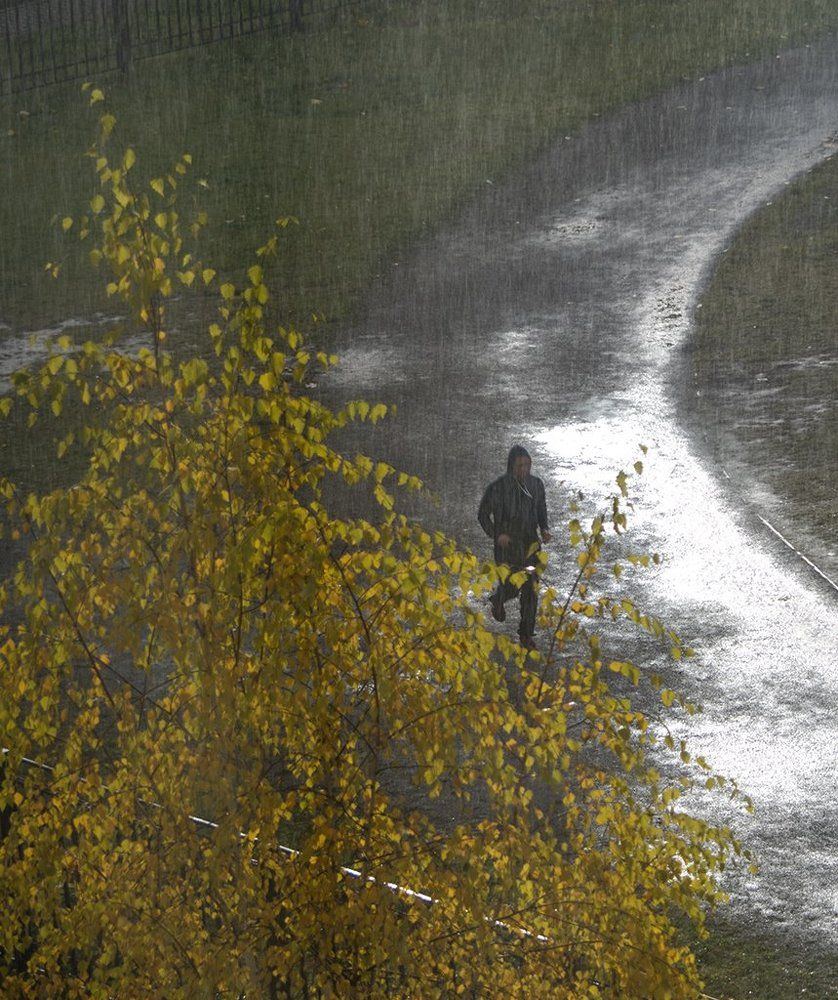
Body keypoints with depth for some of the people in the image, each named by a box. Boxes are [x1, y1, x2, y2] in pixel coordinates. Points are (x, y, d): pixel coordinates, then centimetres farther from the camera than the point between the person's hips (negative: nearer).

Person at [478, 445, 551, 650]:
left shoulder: (536, 484, 1)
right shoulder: (497, 488, -12)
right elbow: (483, 515, -4)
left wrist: (544, 529, -3)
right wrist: (496, 534, -18)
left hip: (530, 543, 3)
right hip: (507, 544, -3)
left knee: (531, 589, 0)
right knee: (511, 587, -1)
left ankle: (527, 634, 12)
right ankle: (498, 601, 38)